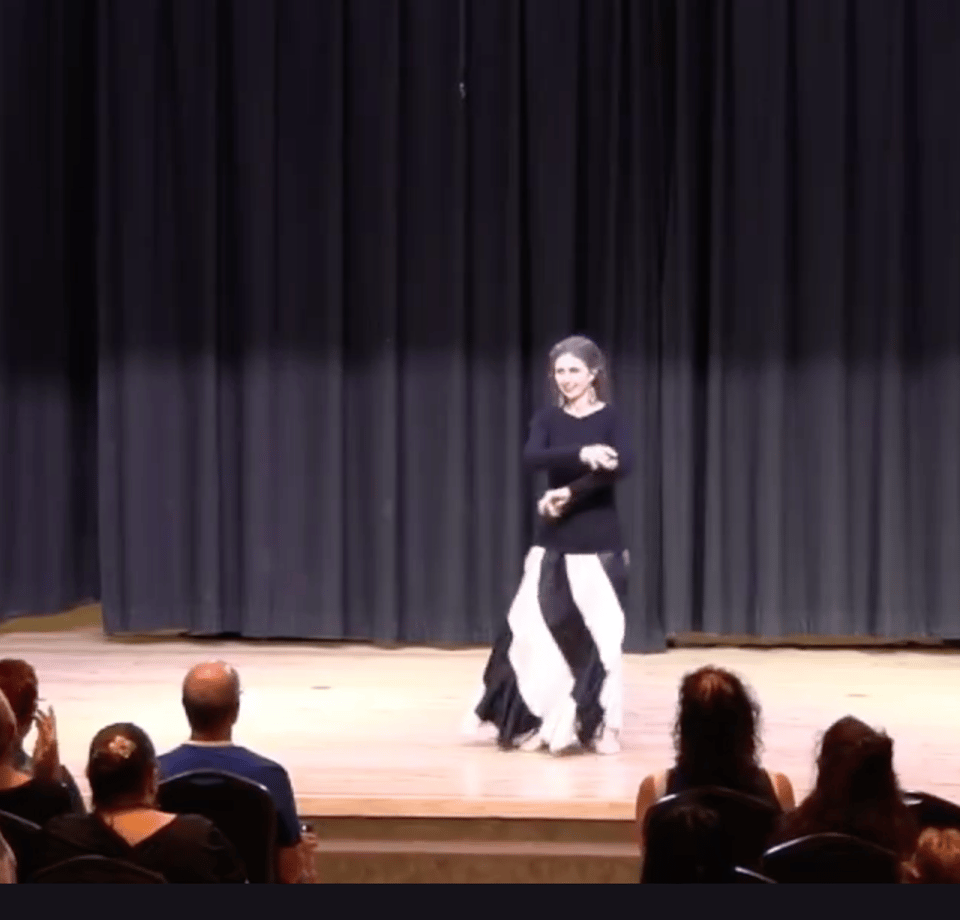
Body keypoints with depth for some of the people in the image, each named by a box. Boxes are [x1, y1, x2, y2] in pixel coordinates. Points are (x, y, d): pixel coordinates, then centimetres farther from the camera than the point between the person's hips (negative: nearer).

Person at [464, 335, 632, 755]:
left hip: (599, 542, -2)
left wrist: (569, 493, -25)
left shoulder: (610, 418, -2)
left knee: (599, 635, -1)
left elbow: (622, 466, -21)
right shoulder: (548, 418, 4)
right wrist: (582, 454, -31)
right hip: (554, 542, 2)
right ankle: (535, 722, 9)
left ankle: (597, 726, 10)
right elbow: (532, 457, -16)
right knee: (538, 630, -2)